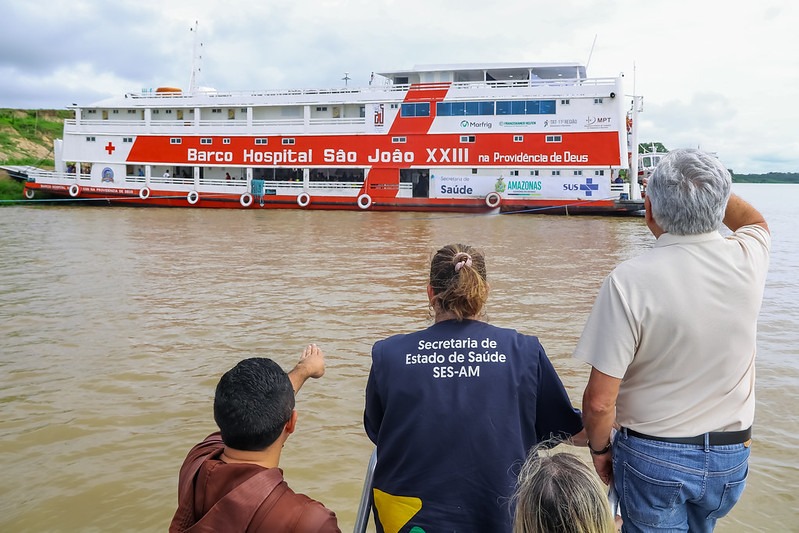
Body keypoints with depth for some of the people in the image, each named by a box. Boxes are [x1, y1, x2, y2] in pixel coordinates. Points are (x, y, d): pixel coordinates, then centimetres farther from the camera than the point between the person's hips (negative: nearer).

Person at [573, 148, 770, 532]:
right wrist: (711, 186, 9)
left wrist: (599, 448, -4)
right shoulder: (748, 260, -12)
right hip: (730, 456, 5)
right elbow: (755, 221, 17)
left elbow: (600, 399, -22)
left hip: (653, 457, -5)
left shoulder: (630, 280, -25)